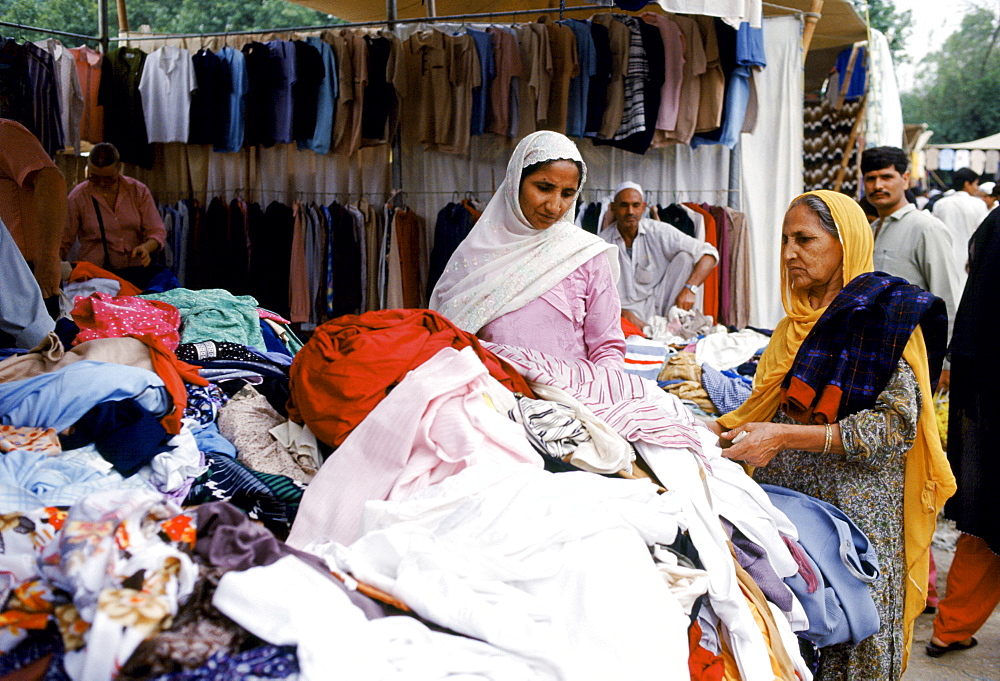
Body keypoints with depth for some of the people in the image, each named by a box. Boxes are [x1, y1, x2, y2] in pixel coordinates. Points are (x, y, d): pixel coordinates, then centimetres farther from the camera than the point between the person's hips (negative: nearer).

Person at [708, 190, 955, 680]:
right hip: (789, 499, 6)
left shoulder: (882, 314, -6)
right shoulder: (798, 323, 16)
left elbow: (897, 424, -15)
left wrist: (785, 436, -19)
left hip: (855, 508, -6)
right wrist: (721, 428, 1)